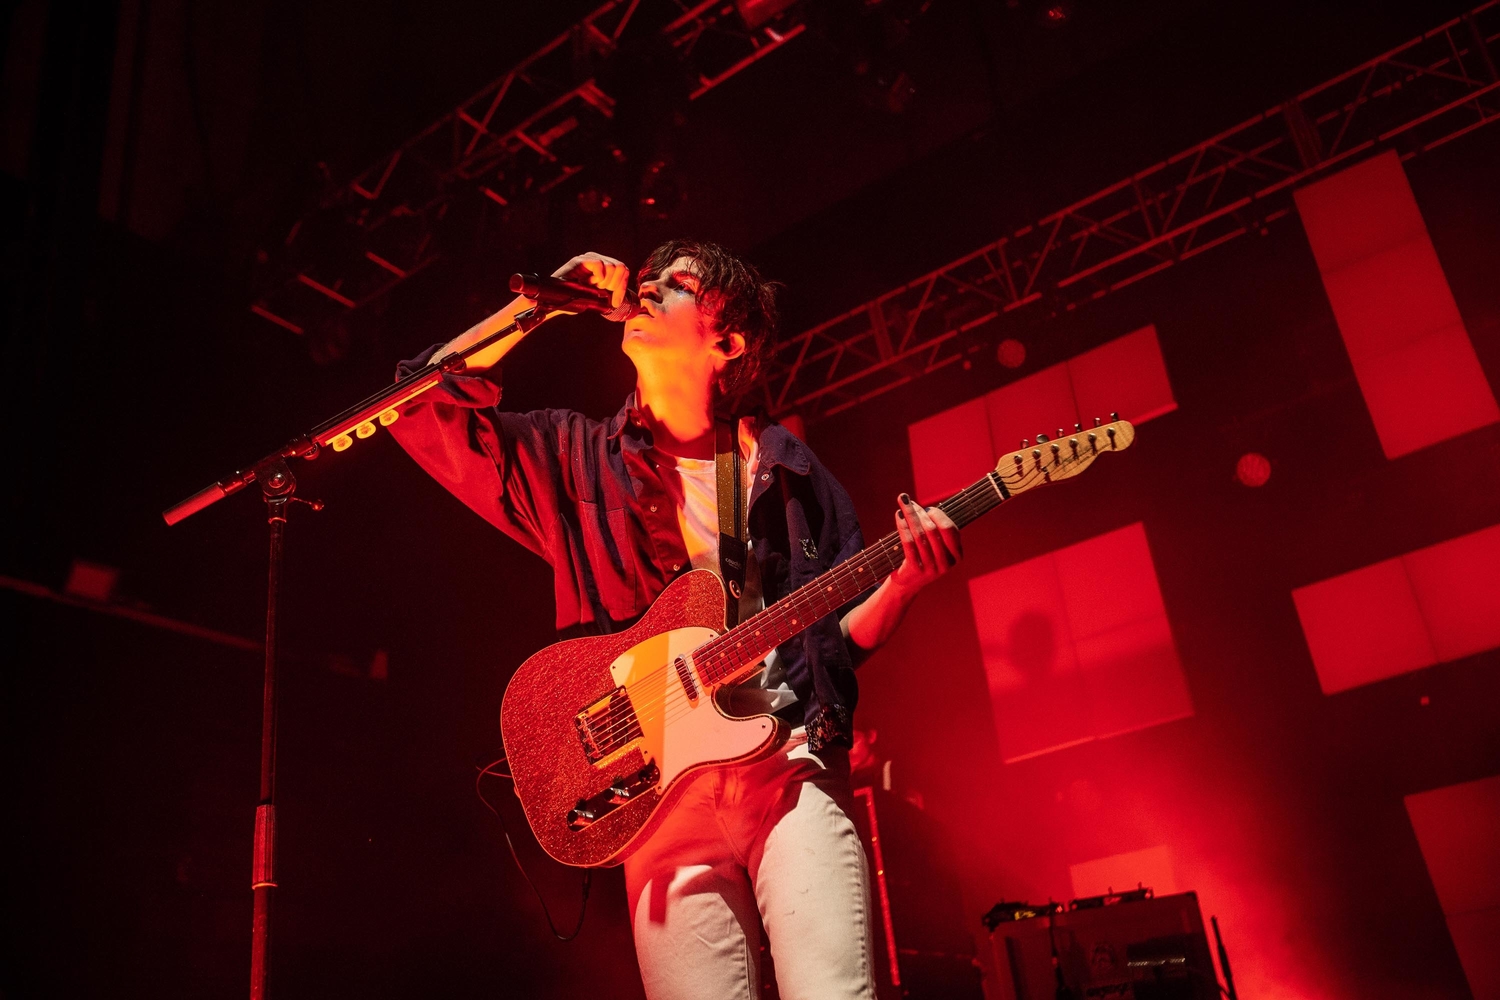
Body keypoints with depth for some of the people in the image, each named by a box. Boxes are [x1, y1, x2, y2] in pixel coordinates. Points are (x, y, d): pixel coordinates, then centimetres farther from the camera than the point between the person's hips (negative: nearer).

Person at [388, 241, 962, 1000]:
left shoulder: (787, 469, 13)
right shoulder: (574, 456, 13)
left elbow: (843, 633, 13)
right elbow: (422, 402, 5)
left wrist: (903, 580, -8)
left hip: (790, 763, 0)